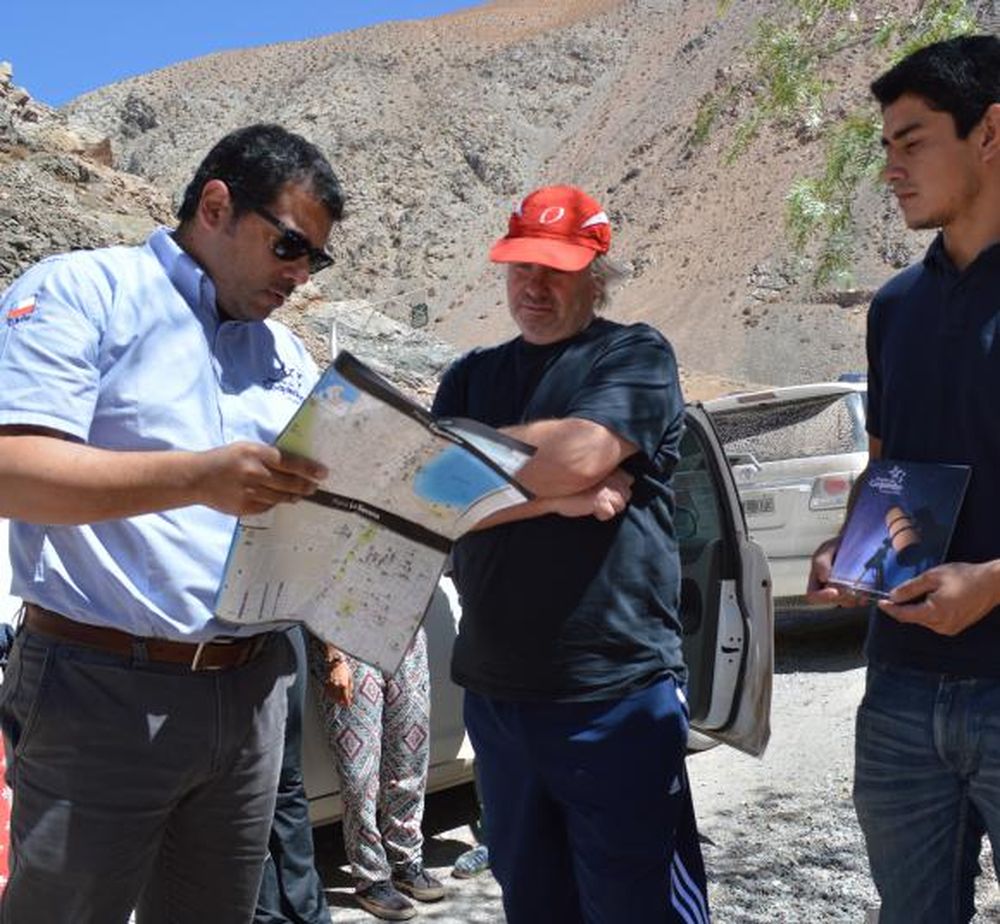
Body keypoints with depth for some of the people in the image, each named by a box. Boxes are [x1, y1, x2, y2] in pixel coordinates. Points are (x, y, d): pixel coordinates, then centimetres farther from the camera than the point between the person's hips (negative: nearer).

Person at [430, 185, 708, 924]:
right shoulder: (471, 377, 14)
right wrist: (560, 499, -12)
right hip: (495, 693, 6)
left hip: (616, 694, -5)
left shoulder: (636, 356, -1)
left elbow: (576, 455, -20)